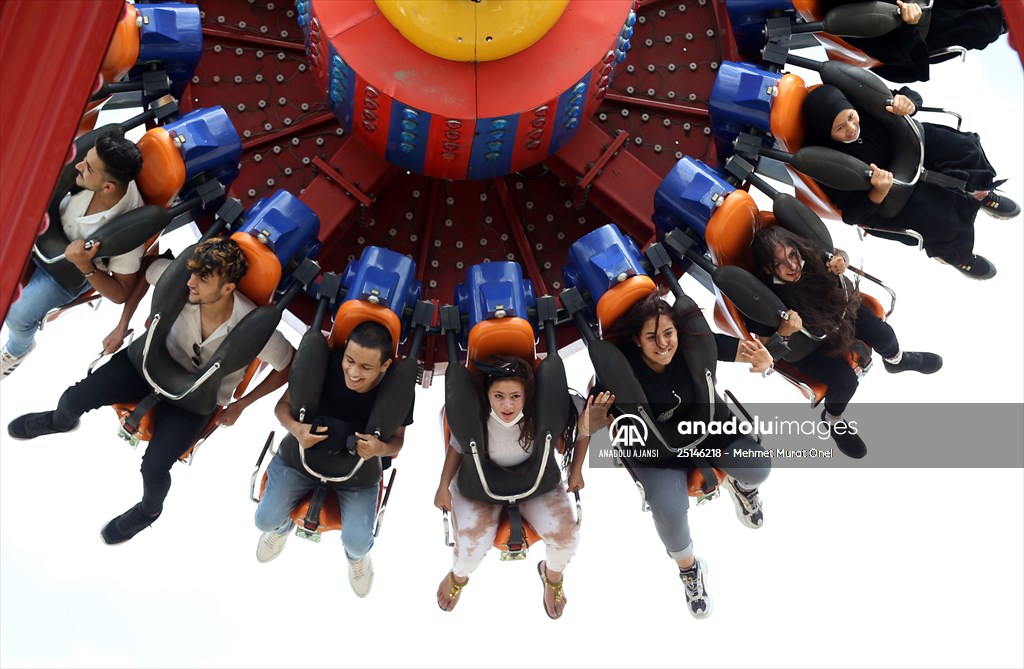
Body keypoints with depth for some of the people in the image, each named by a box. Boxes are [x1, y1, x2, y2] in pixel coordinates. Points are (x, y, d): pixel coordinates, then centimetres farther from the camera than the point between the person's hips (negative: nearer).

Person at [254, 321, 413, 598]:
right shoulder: (323, 364, -30)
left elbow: (397, 440, -10)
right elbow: (283, 405, -13)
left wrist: (379, 448, -34)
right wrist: (296, 429, -34)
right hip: (302, 455, 1)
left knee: (357, 540, -16)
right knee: (266, 519, -9)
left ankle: (357, 556, 27)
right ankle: (283, 526, 34)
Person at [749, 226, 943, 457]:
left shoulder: (808, 256, -27)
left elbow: (837, 255, -3)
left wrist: (842, 260, -27)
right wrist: (784, 333, -49)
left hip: (834, 311, 5)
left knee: (882, 334, 1)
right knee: (846, 381, -16)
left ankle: (896, 360, 41)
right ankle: (832, 418, 19)